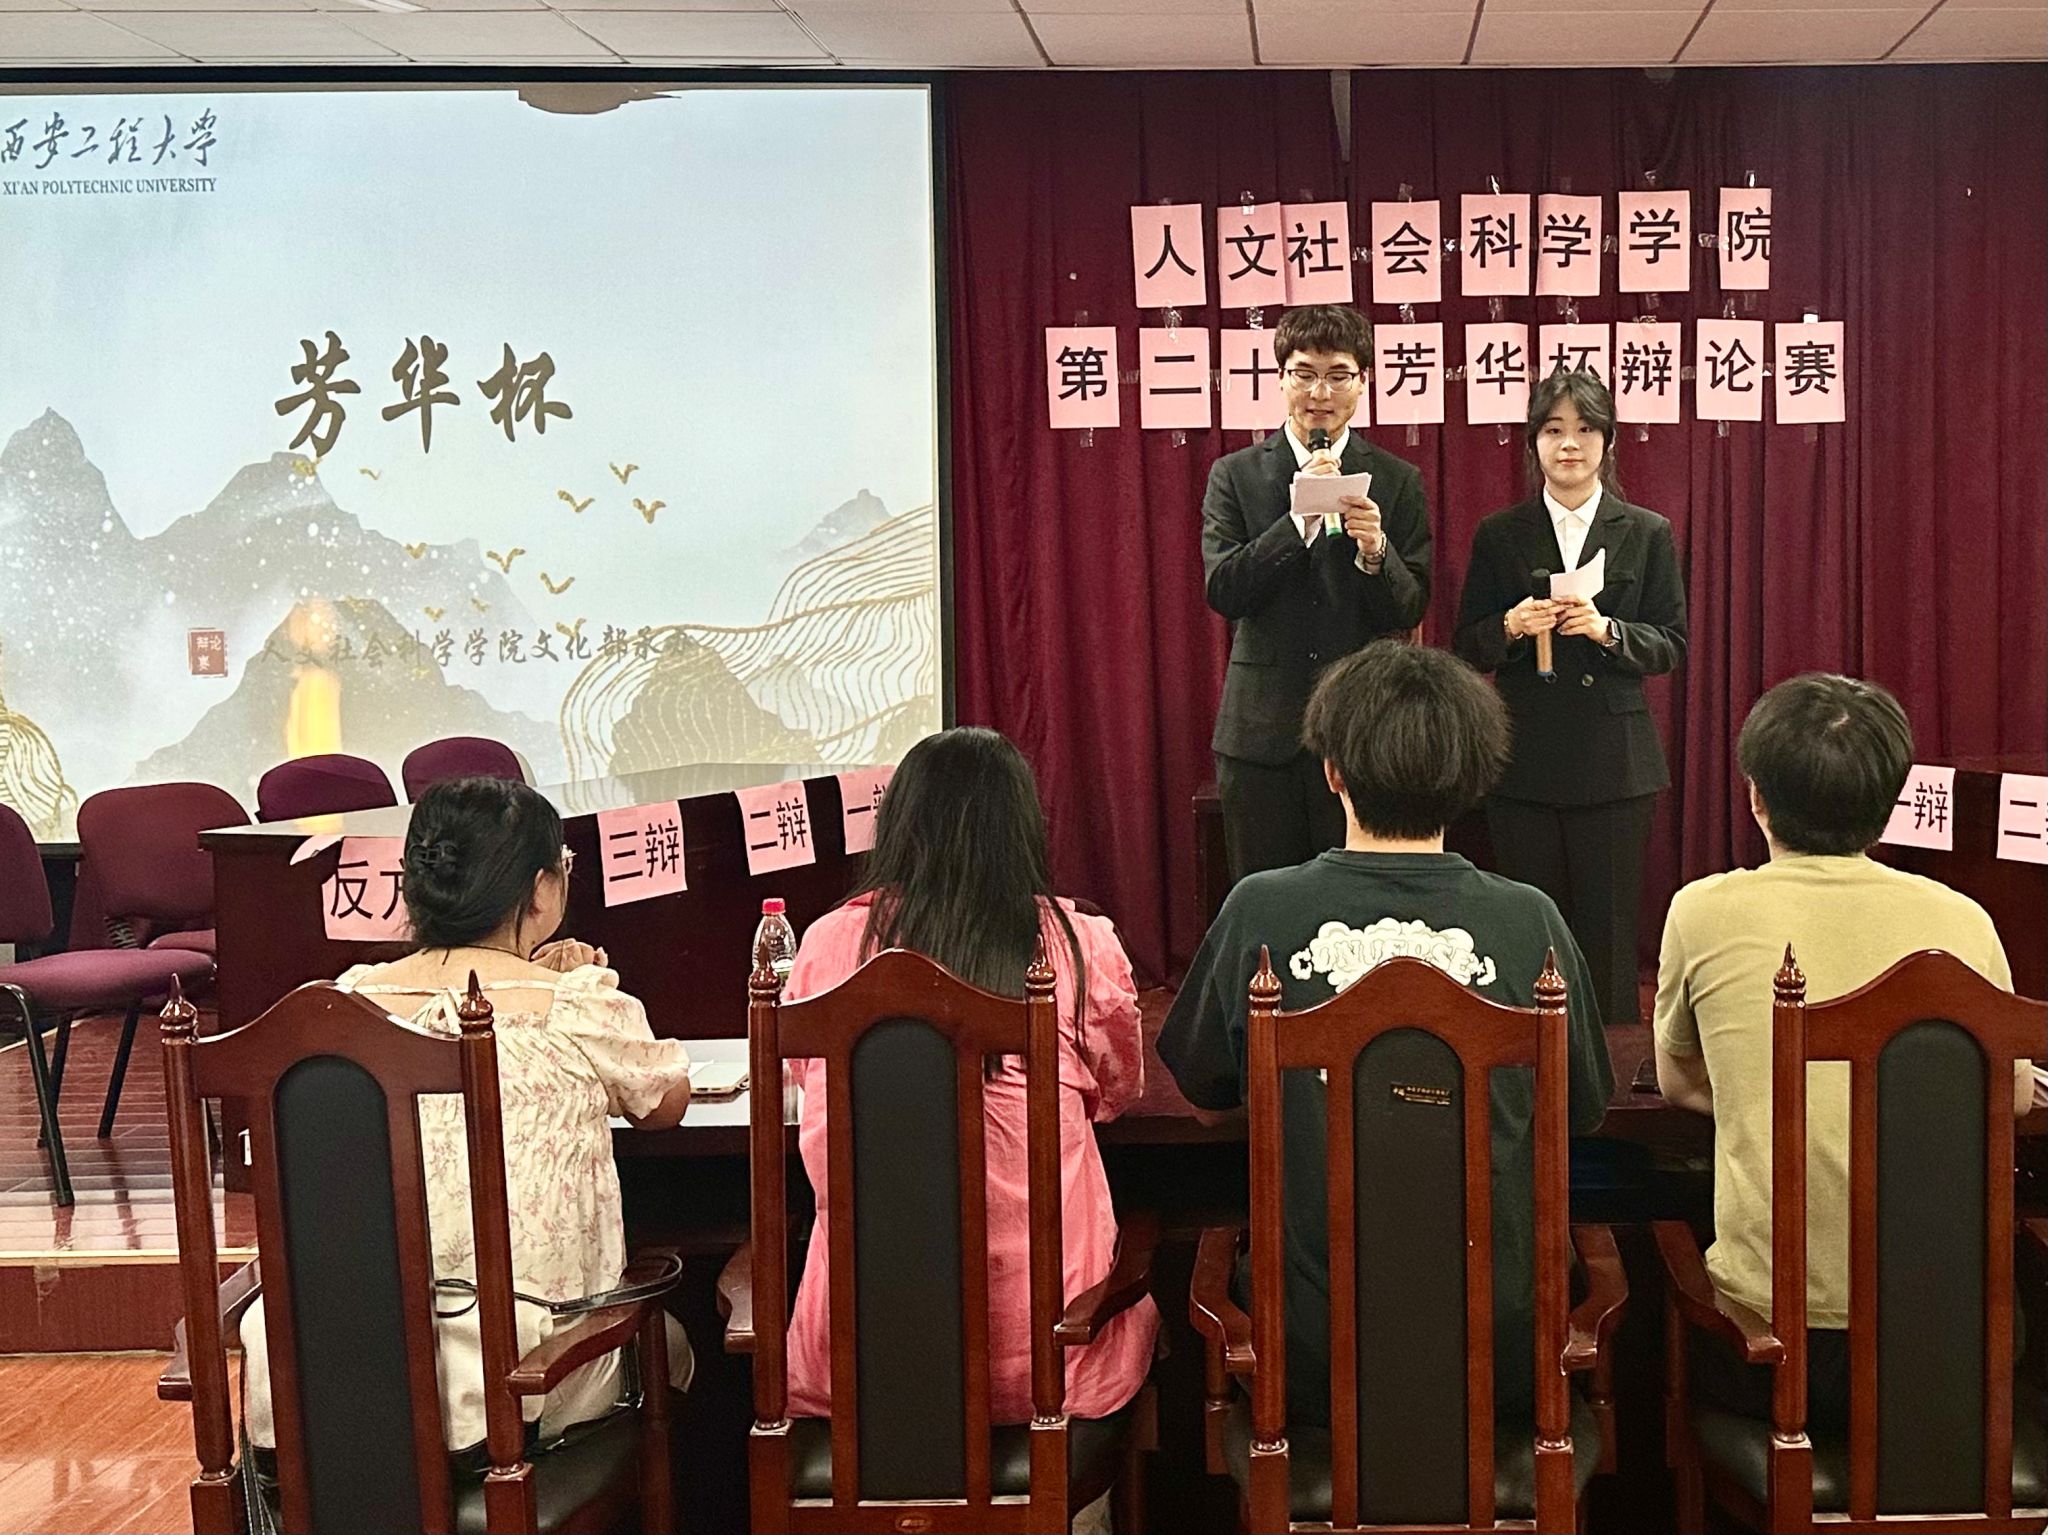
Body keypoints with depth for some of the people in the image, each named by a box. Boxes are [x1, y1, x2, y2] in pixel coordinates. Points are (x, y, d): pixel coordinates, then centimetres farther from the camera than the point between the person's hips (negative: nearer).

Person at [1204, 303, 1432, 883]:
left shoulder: (1397, 481, 4)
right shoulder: (1234, 475, 4)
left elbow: (1410, 611, -1)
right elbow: (1223, 591, -7)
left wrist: (1375, 551, -21)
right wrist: (1298, 518, -18)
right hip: (1262, 731, 0)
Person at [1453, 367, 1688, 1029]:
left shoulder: (1647, 534, 6)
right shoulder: (1498, 536, 6)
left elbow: (1672, 646, 4)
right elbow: (1467, 650, 6)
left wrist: (1608, 631, -14)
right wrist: (1510, 627, -14)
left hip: (1615, 760, 0)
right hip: (1524, 764, 1)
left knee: (1609, 930, 1)